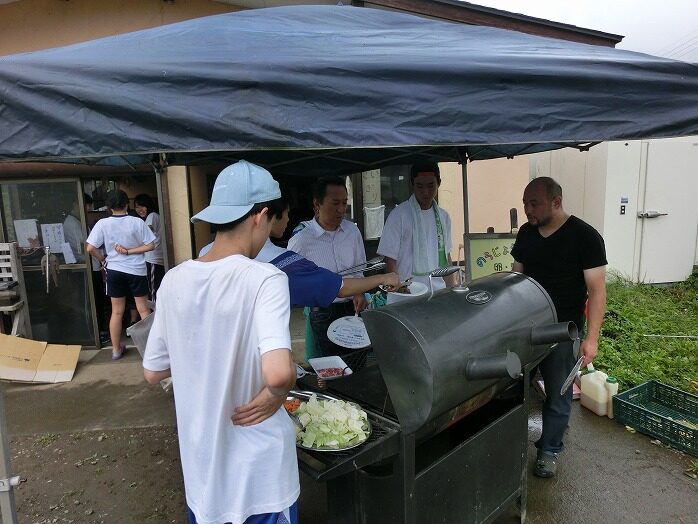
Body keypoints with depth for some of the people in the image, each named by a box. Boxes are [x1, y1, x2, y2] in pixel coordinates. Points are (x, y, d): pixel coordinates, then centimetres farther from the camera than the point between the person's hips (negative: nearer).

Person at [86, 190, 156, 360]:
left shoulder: (102, 223, -7)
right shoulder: (137, 222, -9)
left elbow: (90, 248, -9)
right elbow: (150, 245, -9)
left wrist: (103, 260, 6)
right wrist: (129, 251, -8)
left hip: (114, 271, 1)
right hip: (136, 270, -1)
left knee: (117, 312, 12)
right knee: (144, 310, 9)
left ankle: (116, 349, 21)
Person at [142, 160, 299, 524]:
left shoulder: (174, 280, -8)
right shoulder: (265, 279, -23)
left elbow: (153, 372, 2)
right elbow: (279, 374, -37)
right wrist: (275, 395, -17)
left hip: (201, 464, 5)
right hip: (259, 472, -4)